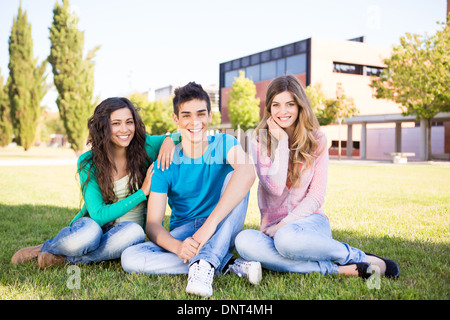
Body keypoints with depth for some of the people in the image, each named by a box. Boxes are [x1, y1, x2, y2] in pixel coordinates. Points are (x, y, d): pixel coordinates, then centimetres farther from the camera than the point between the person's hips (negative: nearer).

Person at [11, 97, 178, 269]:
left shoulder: (144, 147, -8)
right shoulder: (88, 162, -11)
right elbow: (99, 215, -17)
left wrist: (169, 139, -22)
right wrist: (142, 192, -20)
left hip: (122, 233, 2)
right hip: (92, 224, -1)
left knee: (134, 231, -36)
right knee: (89, 231, -38)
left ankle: (66, 258, -17)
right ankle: (44, 248, -5)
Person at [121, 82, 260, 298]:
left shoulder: (224, 144, -8)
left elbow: (247, 174, -33)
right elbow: (153, 224, -10)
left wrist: (209, 224, -41)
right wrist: (178, 247, -34)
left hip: (222, 234, -1)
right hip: (182, 233, 2)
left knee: (233, 176, -26)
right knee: (130, 258, -25)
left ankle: (204, 263, -35)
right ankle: (228, 264, -27)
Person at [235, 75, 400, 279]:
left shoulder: (316, 141, 3)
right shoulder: (260, 142, 2)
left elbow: (316, 197, -1)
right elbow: (275, 188, -13)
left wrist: (285, 223, -13)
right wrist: (281, 143, -12)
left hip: (309, 219, -2)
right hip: (274, 226, 2)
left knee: (286, 238, -38)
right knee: (244, 241, -34)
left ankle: (363, 258, -19)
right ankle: (336, 269, -29)